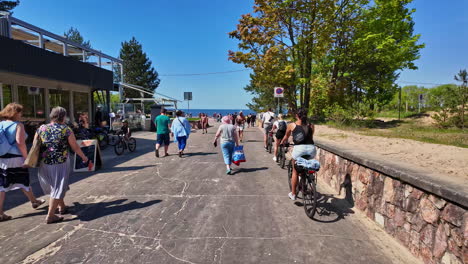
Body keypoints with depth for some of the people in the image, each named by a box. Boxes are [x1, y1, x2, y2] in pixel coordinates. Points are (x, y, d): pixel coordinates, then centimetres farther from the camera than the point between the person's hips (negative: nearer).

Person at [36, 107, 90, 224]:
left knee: (53, 186, 22)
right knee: (58, 188, 6)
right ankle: (50, 216, 8)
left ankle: (62, 207, 39)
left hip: (44, 163, 5)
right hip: (60, 163, -5)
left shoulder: (41, 128, 4)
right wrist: (84, 158, 8)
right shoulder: (66, 130, -7)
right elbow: (75, 148, -4)